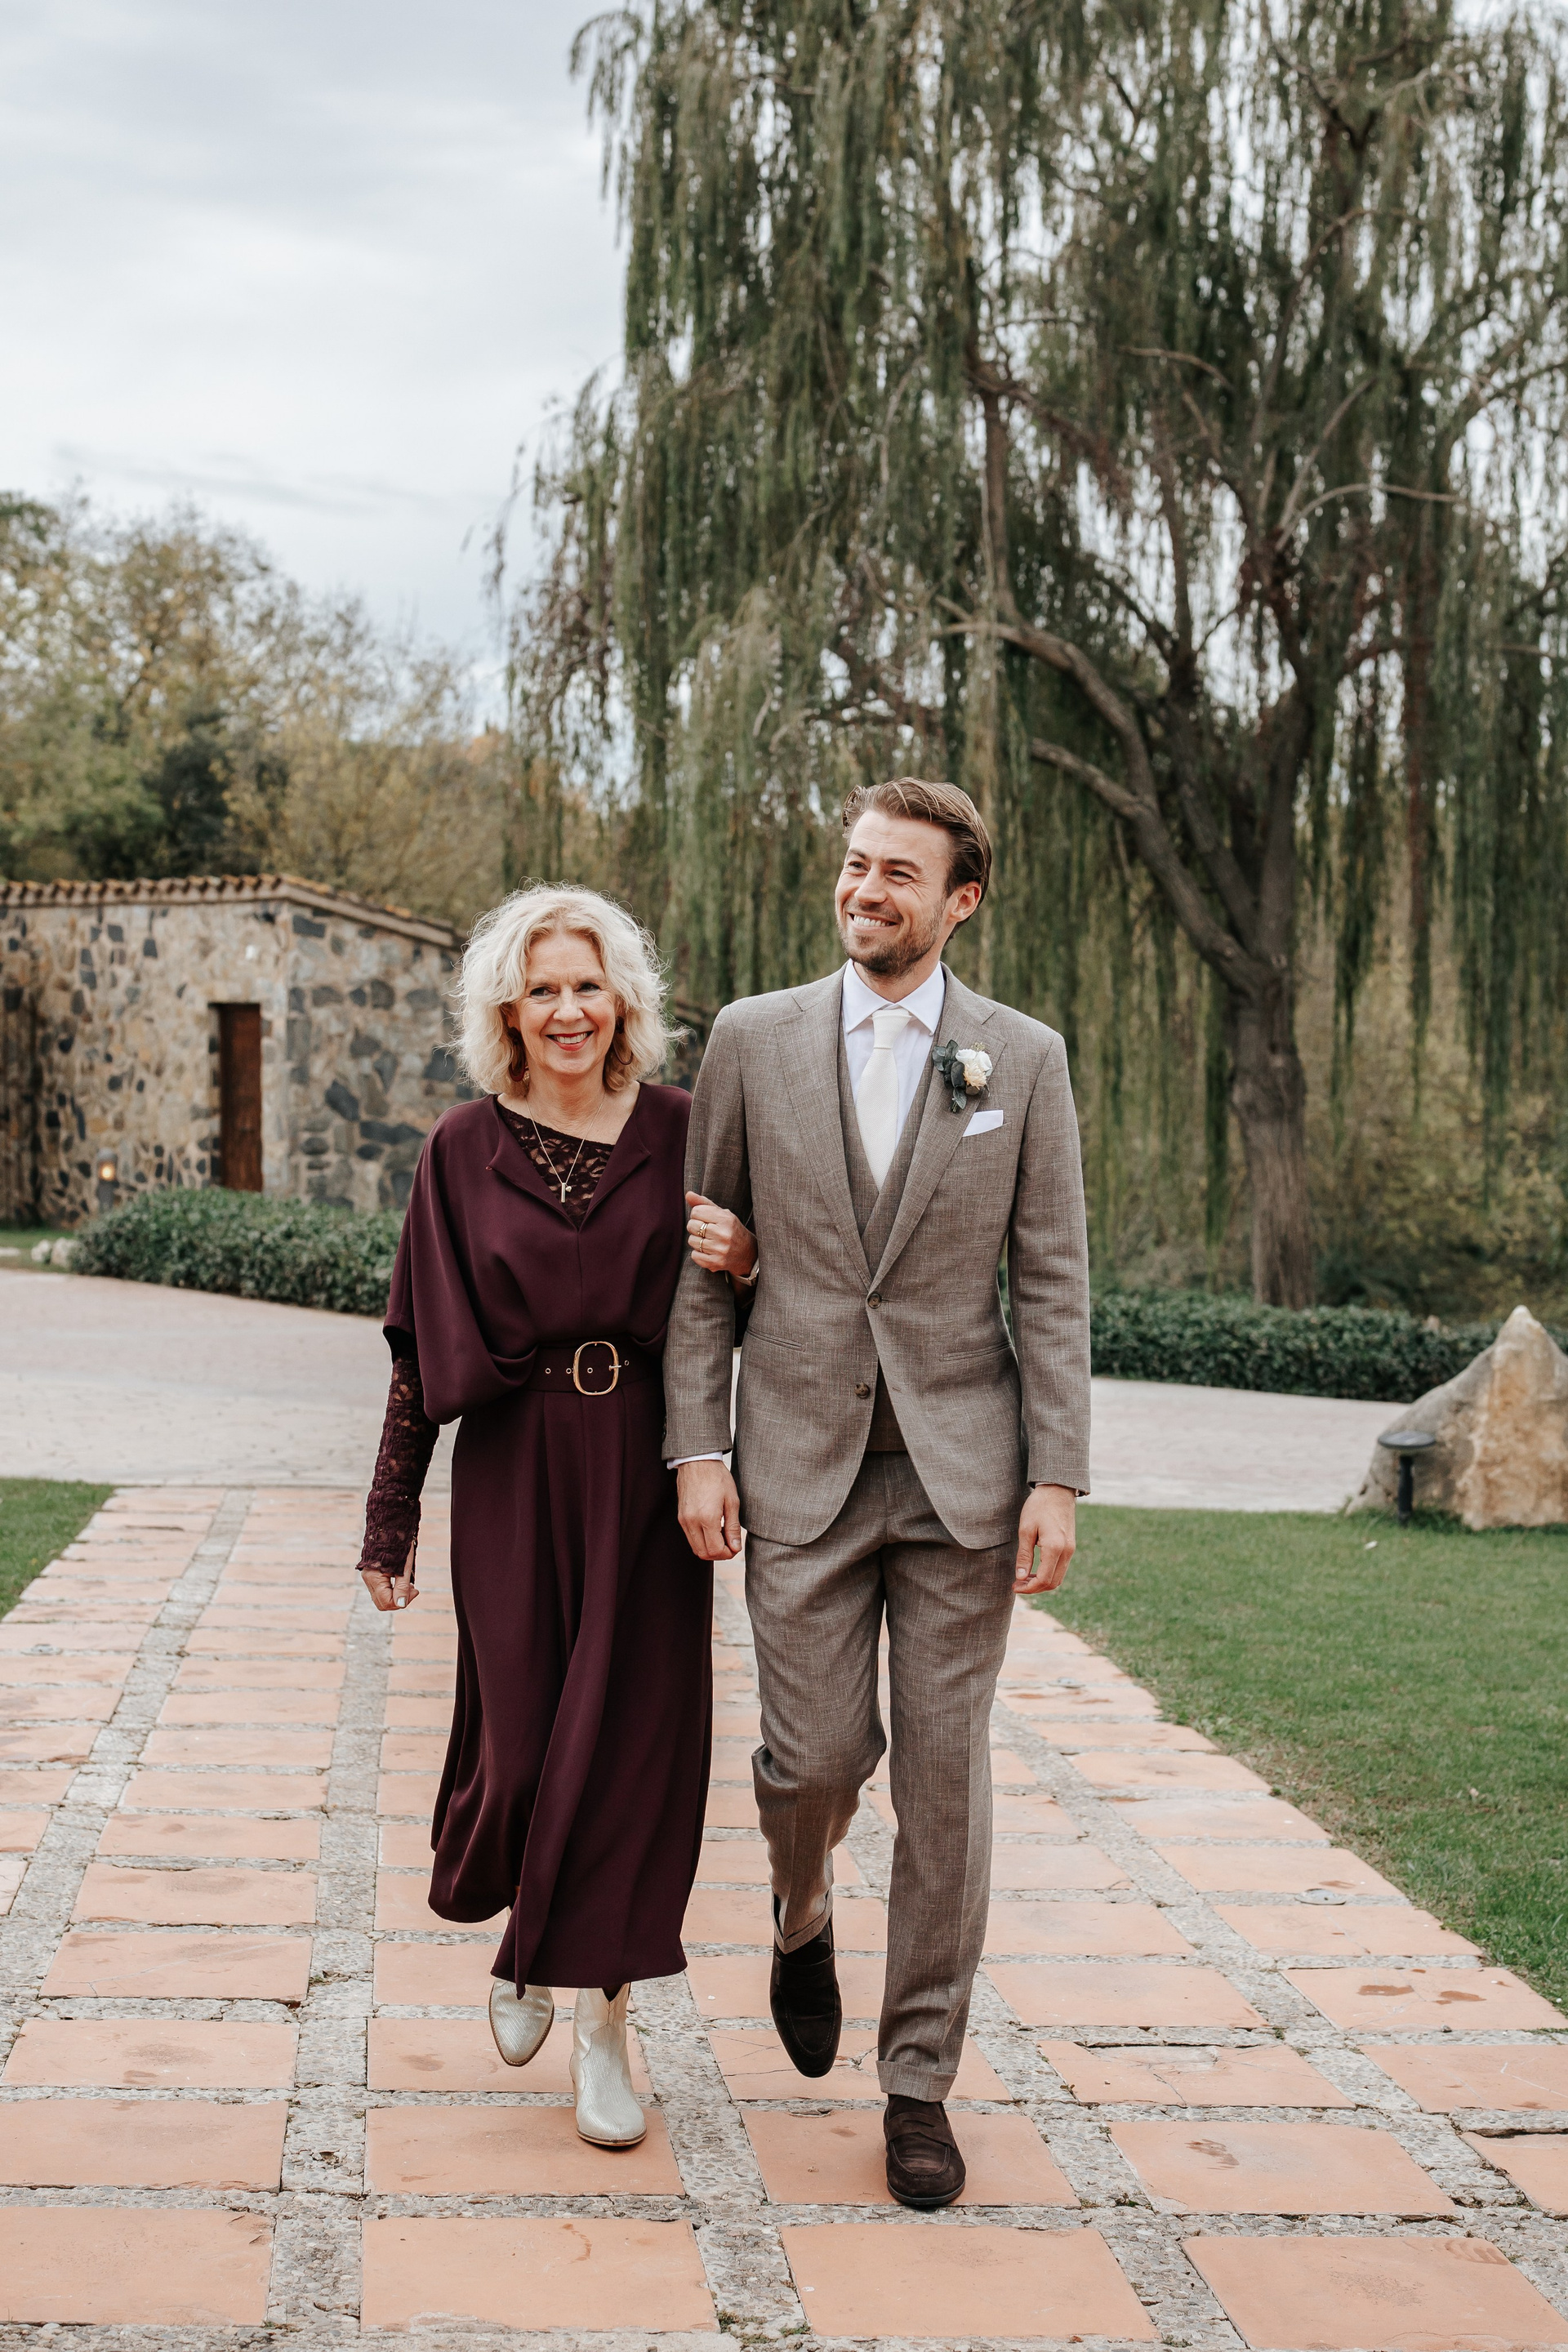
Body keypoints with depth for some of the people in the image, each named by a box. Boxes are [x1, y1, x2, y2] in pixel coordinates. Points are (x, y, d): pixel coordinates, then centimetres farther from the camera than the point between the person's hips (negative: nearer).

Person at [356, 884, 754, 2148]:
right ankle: (528, 1942, 34)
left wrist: (749, 1261, -14)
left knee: (634, 1738, 0)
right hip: (513, 1474, 0)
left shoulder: (683, 1132, 2)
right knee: (518, 1739, 2)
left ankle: (604, 2019, 14)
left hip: (646, 1470, 0)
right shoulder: (465, 1150, 1)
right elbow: (423, 1345, 3)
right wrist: (391, 1516, 3)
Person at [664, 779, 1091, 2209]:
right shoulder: (754, 1041, 3)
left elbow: (1054, 1283, 1)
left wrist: (1059, 1478, -5)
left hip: (960, 1470, 0)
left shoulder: (1024, 1060, 2)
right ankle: (803, 1916, 34)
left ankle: (920, 2079, 16)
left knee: (944, 1772, 2)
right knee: (817, 1753, -3)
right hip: (802, 1463, 0)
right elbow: (702, 1261, 5)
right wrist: (695, 1449, -2)